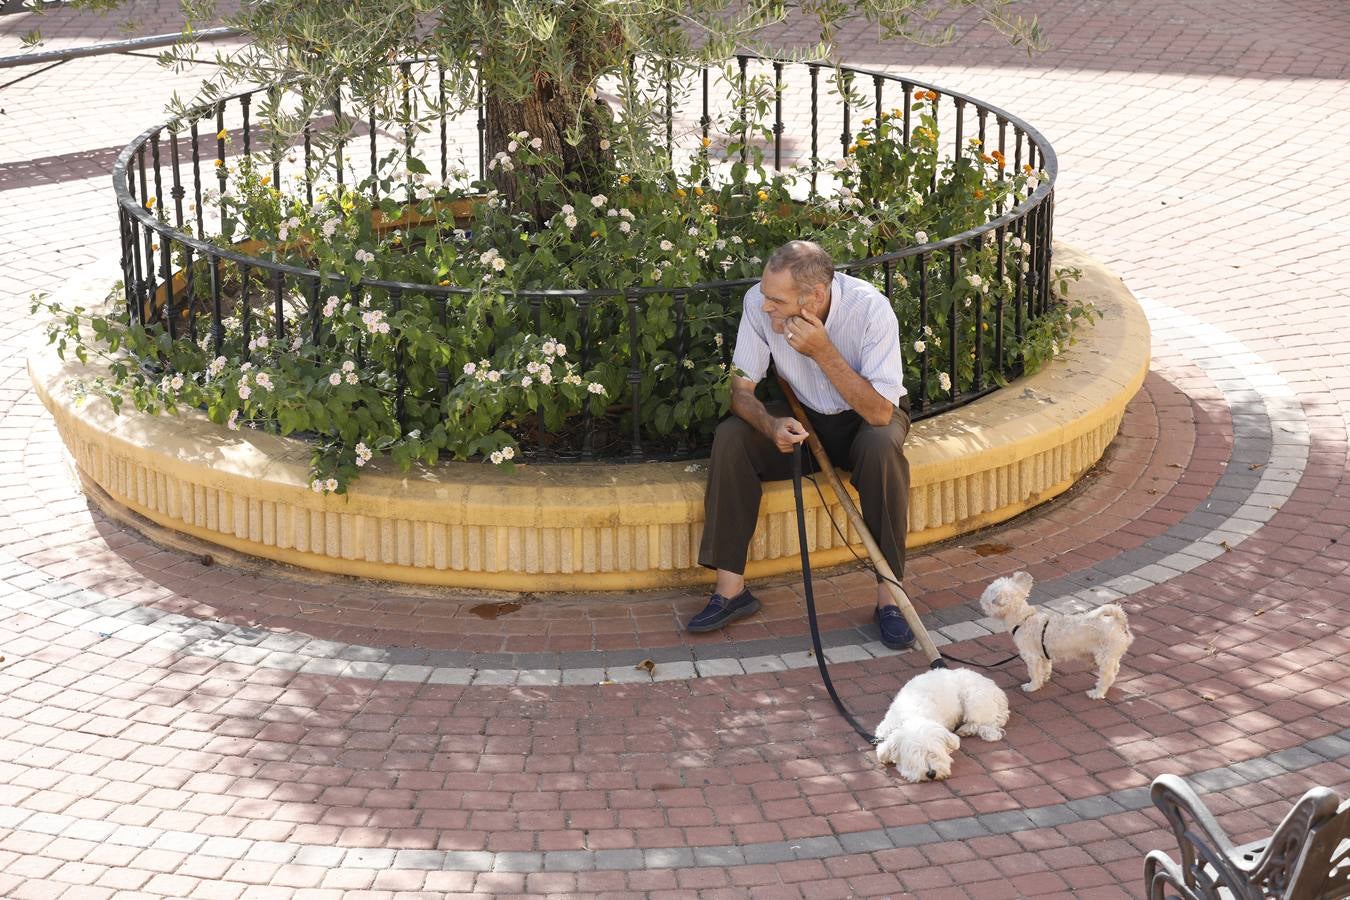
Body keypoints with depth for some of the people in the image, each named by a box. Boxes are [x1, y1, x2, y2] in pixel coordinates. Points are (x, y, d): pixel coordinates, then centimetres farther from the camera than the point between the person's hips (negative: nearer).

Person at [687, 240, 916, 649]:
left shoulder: (871, 308, -30)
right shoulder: (759, 301, -20)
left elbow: (879, 413, -33)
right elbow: (741, 389, -13)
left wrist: (823, 351, -40)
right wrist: (771, 425, -35)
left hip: (870, 416, -3)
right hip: (803, 416, 3)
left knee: (882, 446, -36)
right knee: (730, 436, -23)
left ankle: (888, 596, -26)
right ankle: (731, 588, -19)